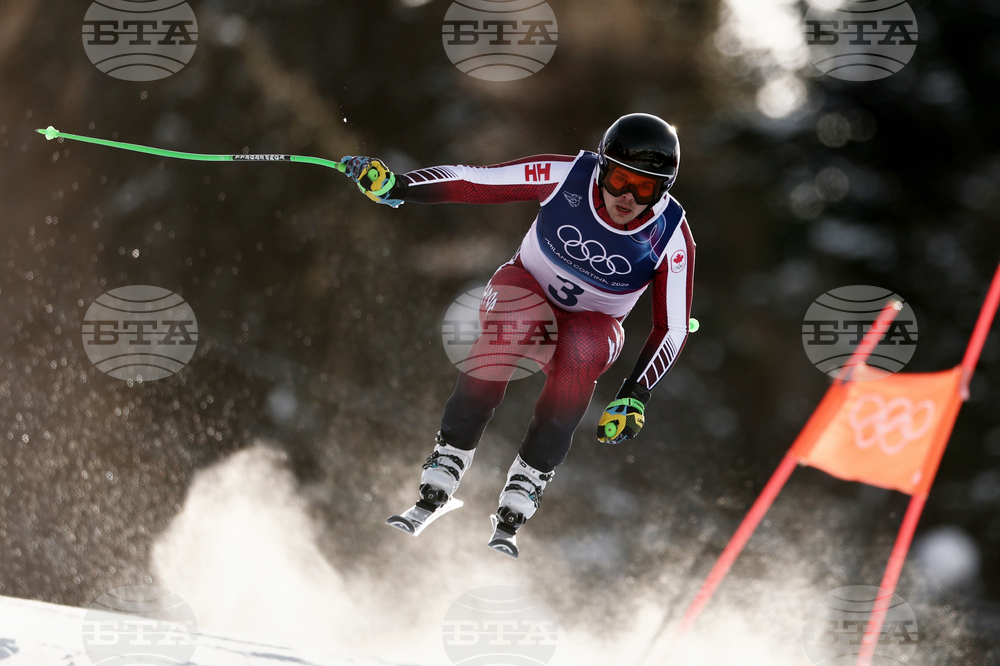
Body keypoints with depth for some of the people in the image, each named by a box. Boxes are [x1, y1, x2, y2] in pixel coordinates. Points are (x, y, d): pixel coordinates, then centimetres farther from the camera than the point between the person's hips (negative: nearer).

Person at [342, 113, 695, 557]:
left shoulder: (671, 236, -20)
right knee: (502, 332, -35)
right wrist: (393, 187, -30)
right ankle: (434, 494, -31)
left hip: (593, 324, 0)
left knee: (582, 353, -35)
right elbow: (474, 182, -18)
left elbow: (672, 329, -14)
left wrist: (634, 396, -26)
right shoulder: (566, 177, -22)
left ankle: (508, 523, -32)